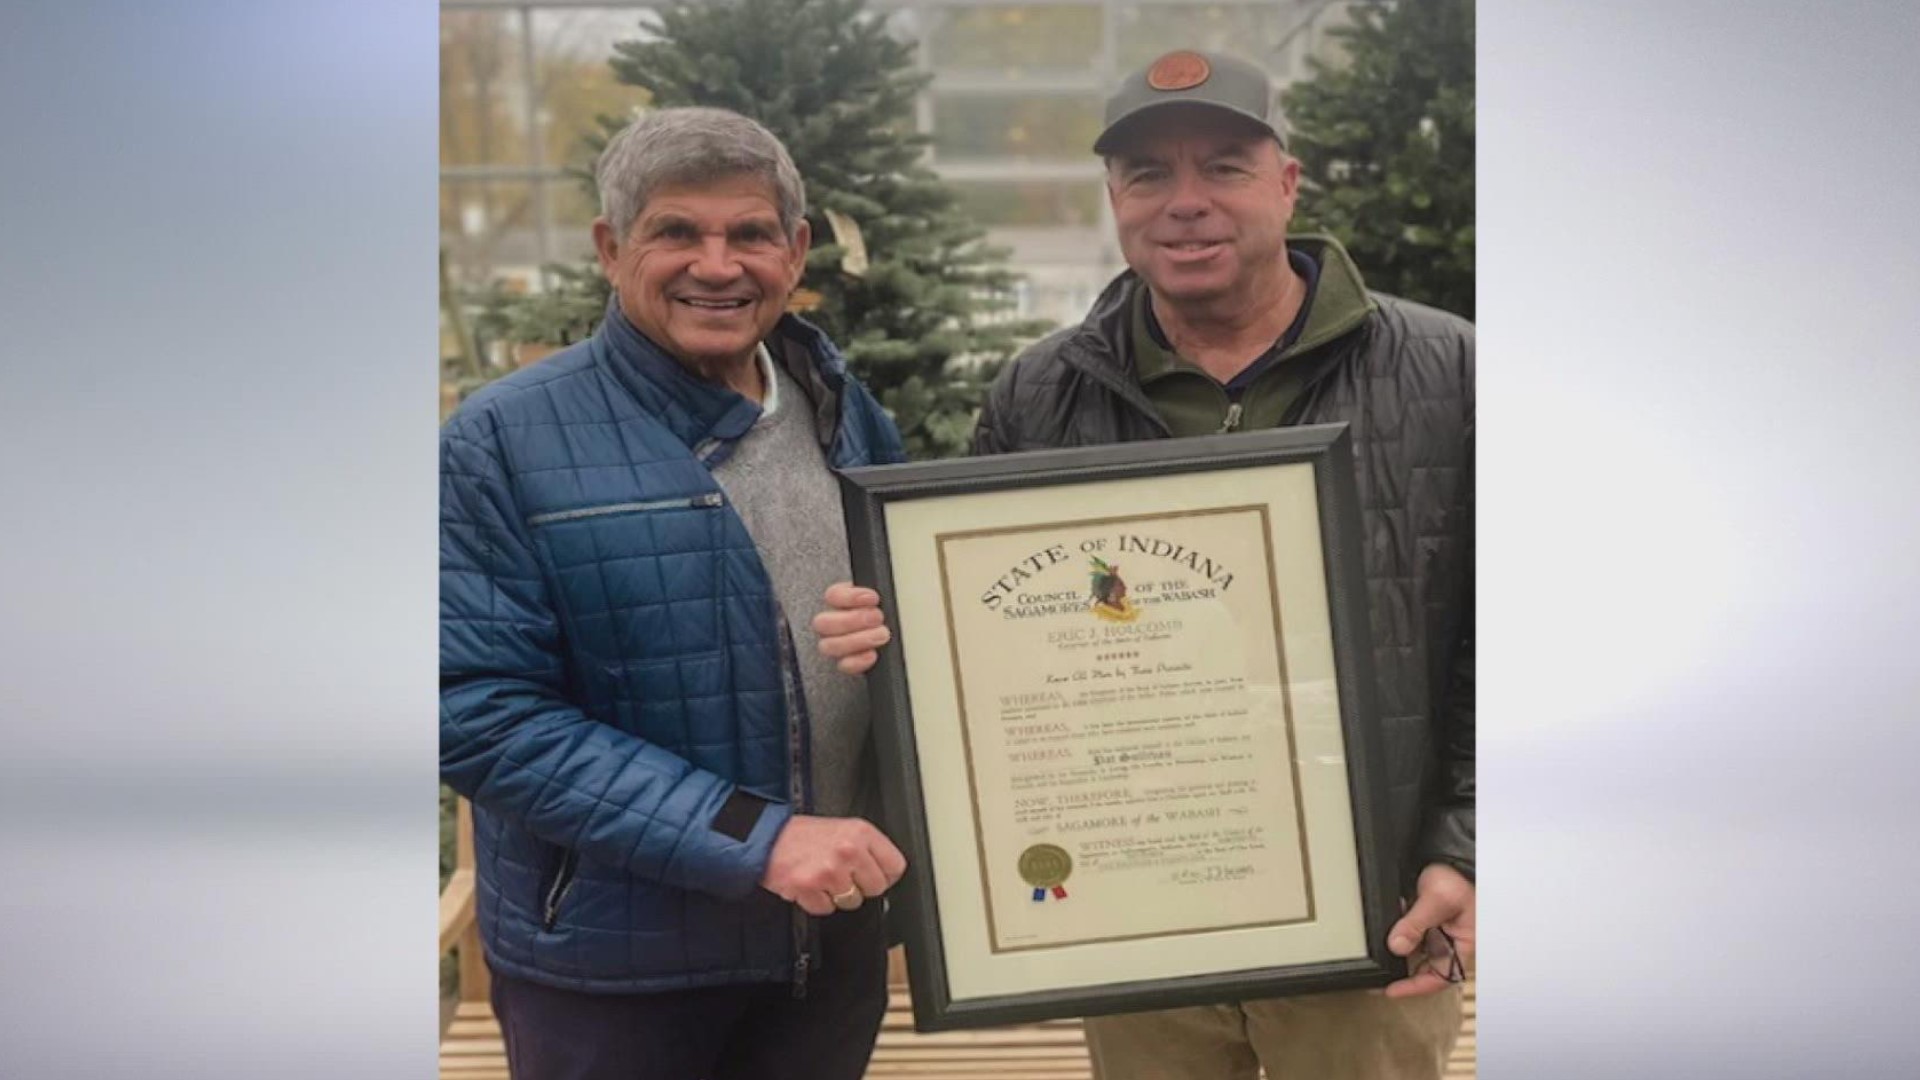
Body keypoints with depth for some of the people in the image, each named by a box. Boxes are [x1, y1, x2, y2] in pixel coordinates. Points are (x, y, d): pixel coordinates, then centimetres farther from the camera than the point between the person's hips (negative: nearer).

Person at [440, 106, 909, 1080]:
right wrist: (755, 837, -23)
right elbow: (486, 715, -18)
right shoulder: (503, 444, -11)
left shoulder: (851, 418, 4)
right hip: (614, 964, -4)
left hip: (835, 937, 4)